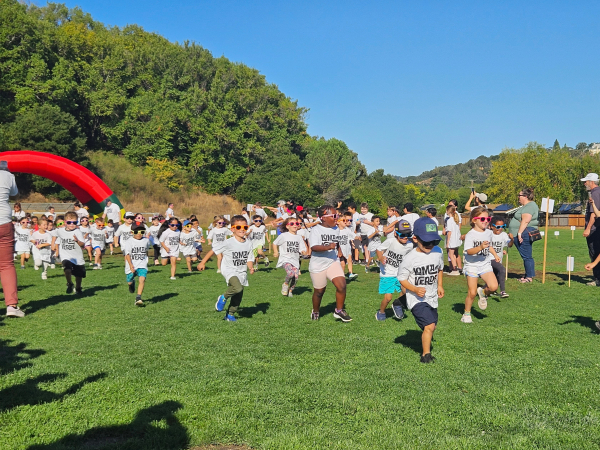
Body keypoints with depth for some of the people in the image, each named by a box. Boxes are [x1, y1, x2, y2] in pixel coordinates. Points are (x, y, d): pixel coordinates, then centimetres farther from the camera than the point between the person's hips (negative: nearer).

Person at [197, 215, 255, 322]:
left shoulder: (249, 244, 0)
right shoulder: (229, 243, -14)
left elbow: (249, 259, 6)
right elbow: (214, 251, -6)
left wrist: (251, 268, -15)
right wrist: (203, 262, -3)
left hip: (241, 272, 5)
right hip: (229, 271, -5)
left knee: (238, 297, 10)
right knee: (238, 288, -31)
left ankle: (230, 314, 34)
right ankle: (223, 298, -2)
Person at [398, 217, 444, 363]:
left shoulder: (438, 252, -1)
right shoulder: (410, 259, -17)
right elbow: (402, 278, -9)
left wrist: (440, 285, 9)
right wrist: (415, 289, -22)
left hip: (432, 298, 6)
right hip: (416, 299, -6)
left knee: (431, 326, 18)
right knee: (429, 325, -18)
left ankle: (425, 342, 49)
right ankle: (426, 355, -2)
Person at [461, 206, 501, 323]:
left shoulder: (488, 232, 8)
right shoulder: (470, 235, -12)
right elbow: (469, 251, -24)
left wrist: (495, 255, 18)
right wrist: (480, 247, -36)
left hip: (485, 264, 5)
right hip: (472, 265, -4)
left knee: (493, 286, -18)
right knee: (472, 293, -4)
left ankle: (483, 292, 16)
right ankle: (466, 314, 17)